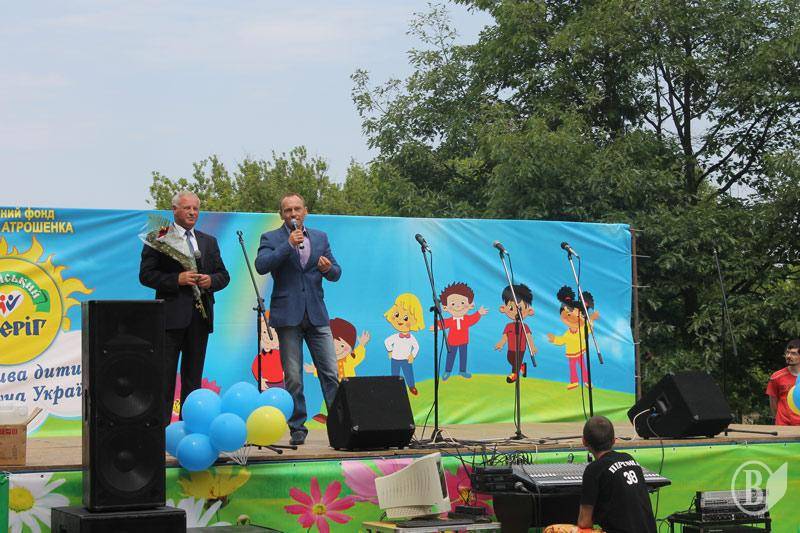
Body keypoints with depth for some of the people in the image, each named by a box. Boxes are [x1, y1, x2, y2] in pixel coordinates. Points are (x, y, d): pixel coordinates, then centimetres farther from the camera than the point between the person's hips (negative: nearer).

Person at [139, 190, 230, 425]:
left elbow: (223, 275, 18)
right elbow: (146, 274, -6)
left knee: (193, 376, 8)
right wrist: (177, 279, -17)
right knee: (165, 375, -4)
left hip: (200, 316, 5)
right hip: (171, 315, -5)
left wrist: (211, 281, -5)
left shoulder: (209, 242, 17)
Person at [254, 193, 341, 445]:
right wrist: (288, 245, -17)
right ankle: (298, 429, 7)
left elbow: (336, 273, 13)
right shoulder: (272, 239, 4)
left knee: (331, 373, -1)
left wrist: (328, 268, -10)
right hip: (288, 315, -3)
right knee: (292, 377, 0)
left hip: (316, 314, 3)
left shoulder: (320, 238, 14)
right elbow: (261, 266, -13)